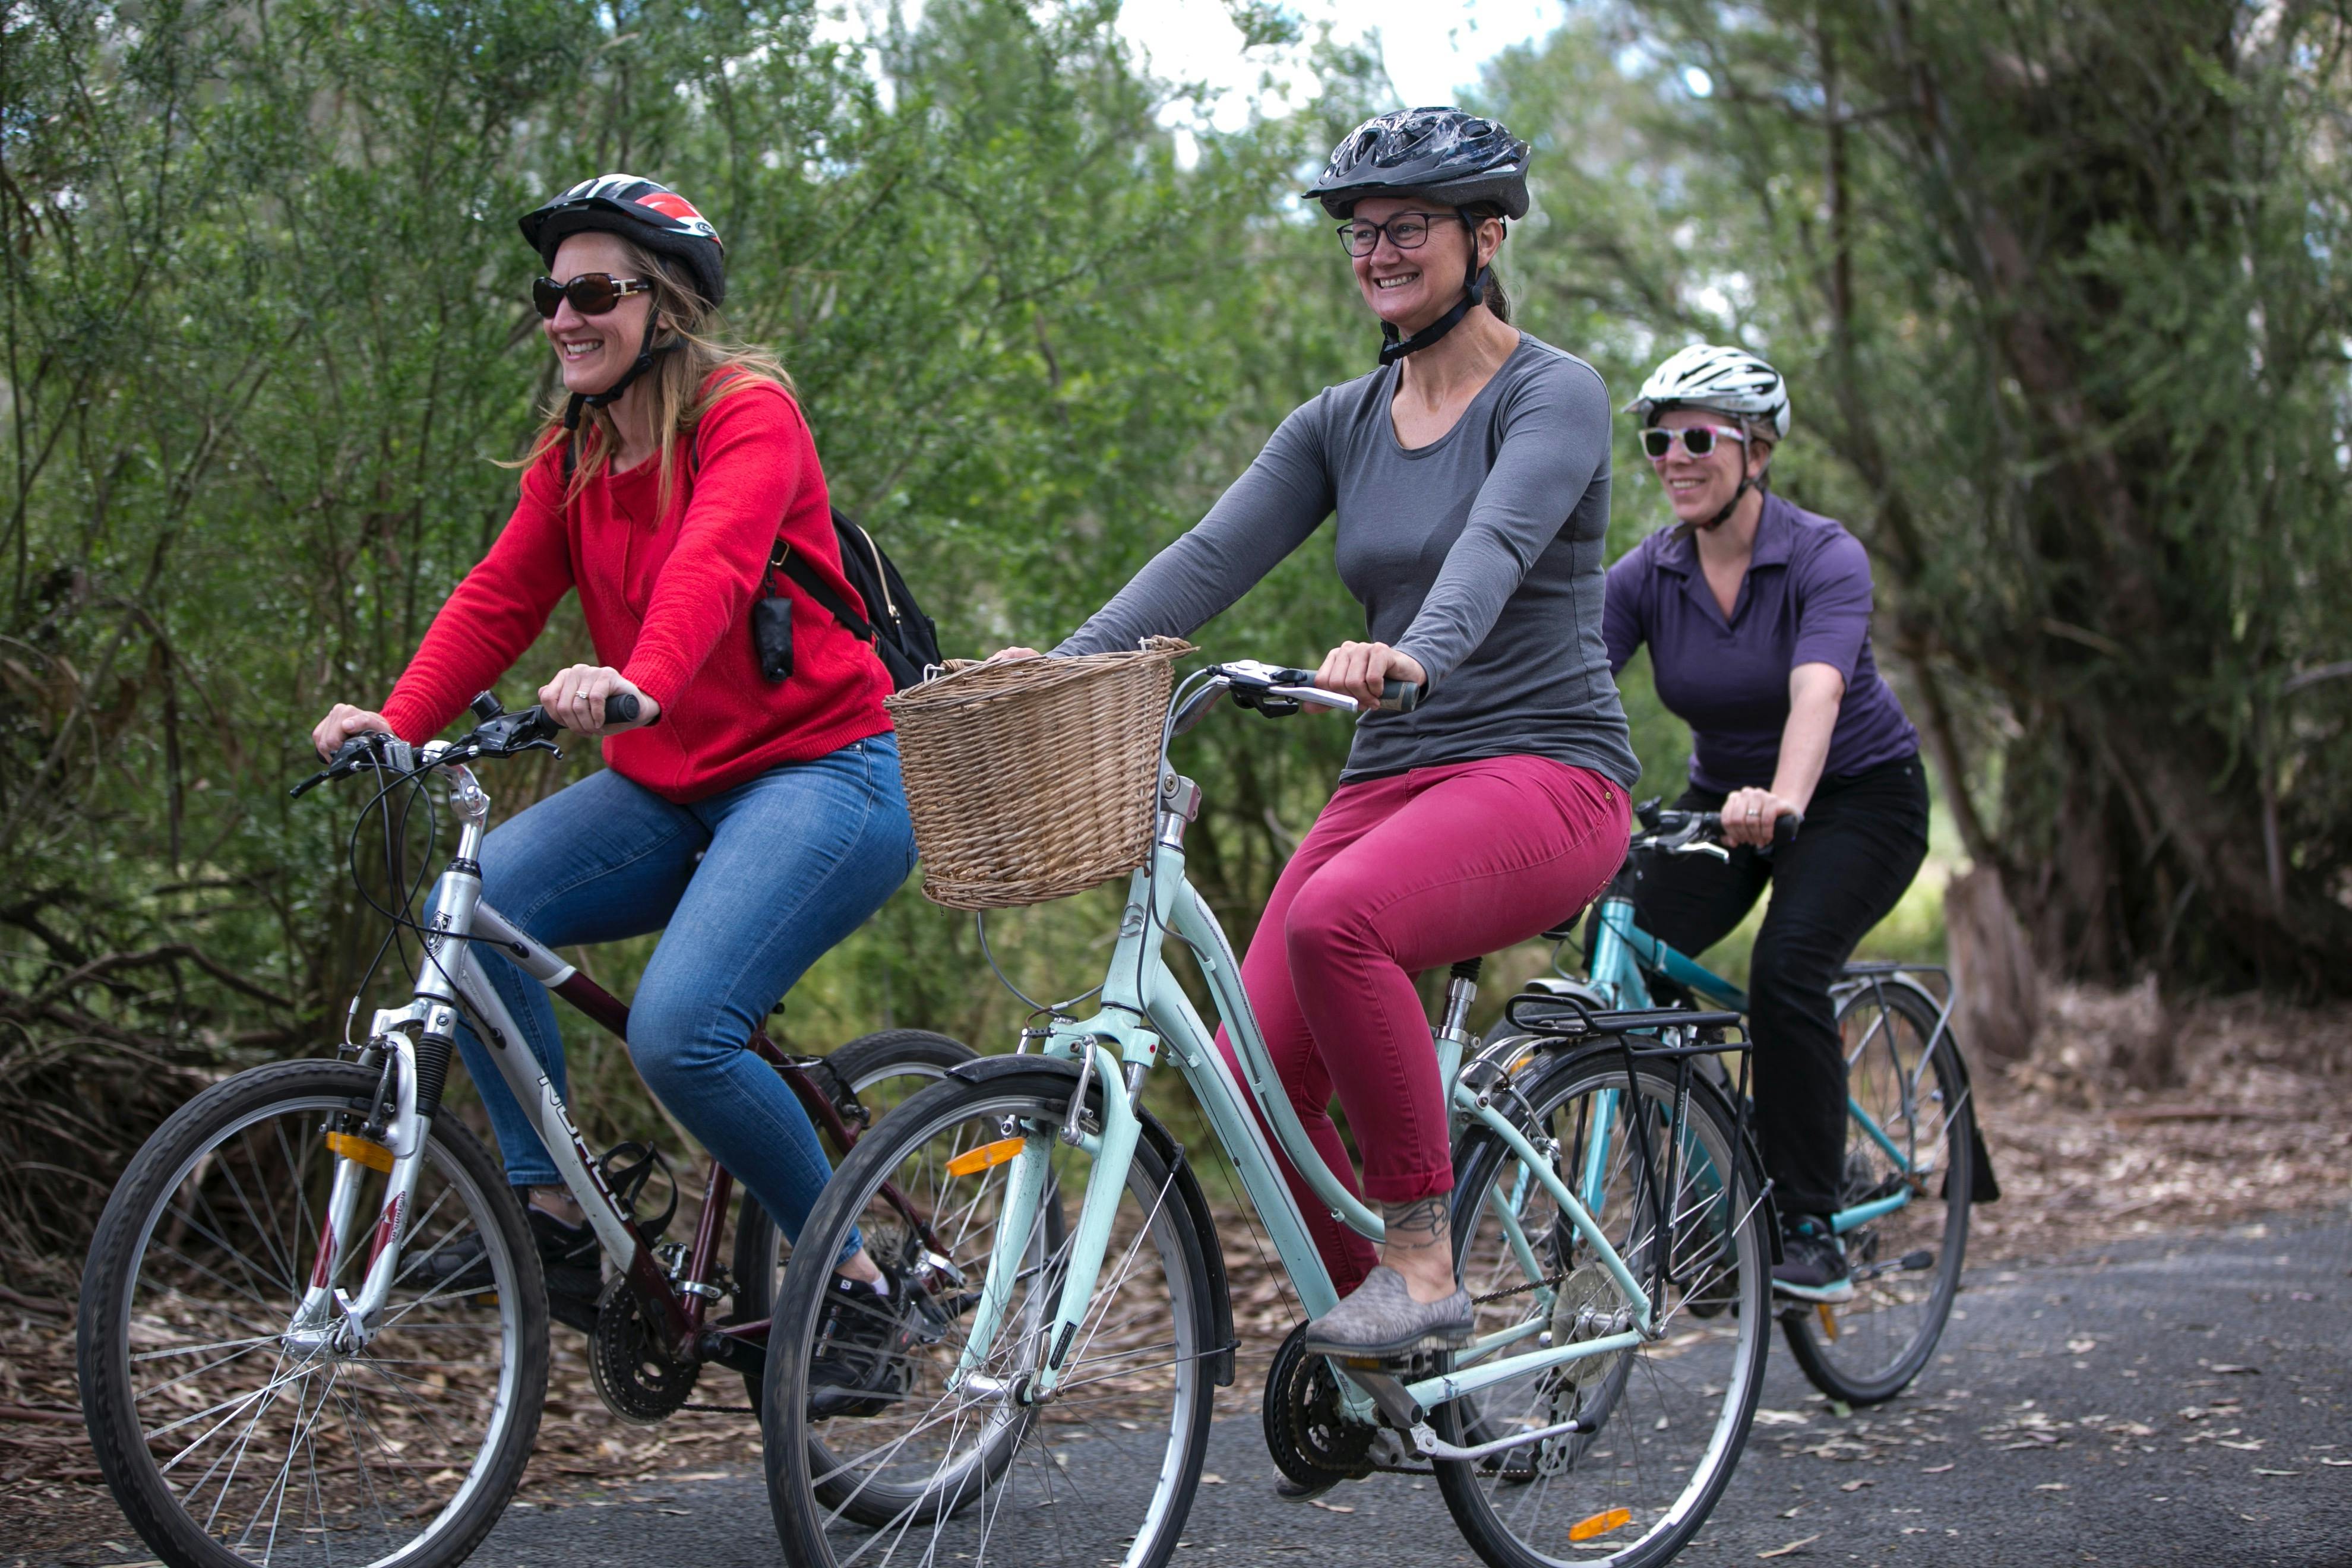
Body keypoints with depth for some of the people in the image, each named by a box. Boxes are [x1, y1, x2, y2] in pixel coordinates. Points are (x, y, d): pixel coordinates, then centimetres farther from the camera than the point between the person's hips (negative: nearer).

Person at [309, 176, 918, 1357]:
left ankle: (851, 1275, -5)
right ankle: (552, 1215, -5)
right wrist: (397, 720, -16)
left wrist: (640, 686, -50)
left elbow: (710, 567, -31)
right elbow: (498, 598, 1)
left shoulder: (749, 415, -12)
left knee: (678, 1030, -25)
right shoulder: (571, 455, 10)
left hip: (820, 772, -7)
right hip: (668, 787, 7)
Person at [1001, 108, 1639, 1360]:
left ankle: (1424, 1266, -23)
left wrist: (1418, 653, -47)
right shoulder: (1339, 424, 13)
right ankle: (1370, 1318, 10)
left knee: (1335, 920, -36)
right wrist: (1064, 668, -17)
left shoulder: (1552, 393, -5)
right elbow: (1212, 554, 0)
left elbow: (1500, 540, -26)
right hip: (1390, 780, 6)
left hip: (1546, 774, -6)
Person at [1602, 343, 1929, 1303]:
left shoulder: (1825, 558, -22)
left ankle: (1813, 1232, -16)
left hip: (1859, 797, -5)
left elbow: (1817, 692, -40)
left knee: (1787, 972, -29)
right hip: (1723, 797, 5)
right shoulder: (1647, 574, -9)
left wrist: (1782, 800, -59)